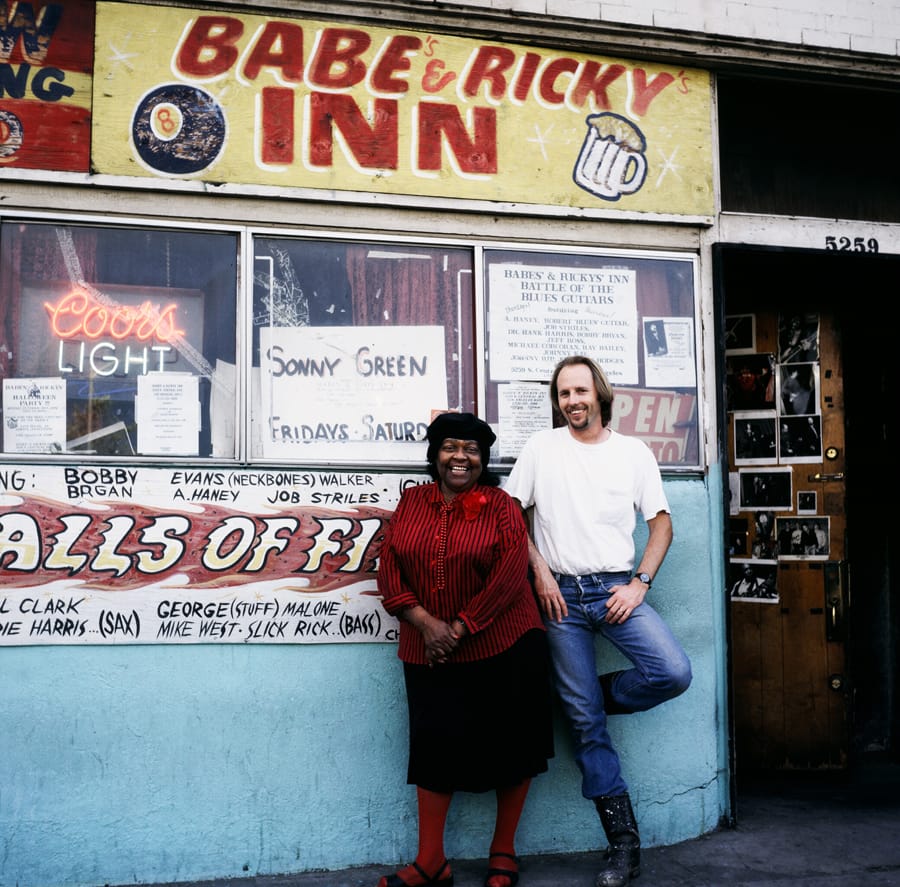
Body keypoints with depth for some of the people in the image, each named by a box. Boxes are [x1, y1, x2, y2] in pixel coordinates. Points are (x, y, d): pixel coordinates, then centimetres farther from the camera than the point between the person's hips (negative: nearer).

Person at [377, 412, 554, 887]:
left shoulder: (500, 507, -4)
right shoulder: (411, 502, 5)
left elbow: (508, 578, -13)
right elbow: (389, 572, 0)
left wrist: (458, 629, -15)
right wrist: (426, 623, -13)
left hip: (503, 649, -2)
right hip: (429, 650, 2)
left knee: (510, 743, 7)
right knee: (434, 743, 6)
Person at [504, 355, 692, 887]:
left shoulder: (634, 452, 6)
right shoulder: (541, 448, 6)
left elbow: (662, 523, 6)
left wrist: (639, 584, -6)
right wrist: (541, 573, -4)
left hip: (617, 587, 1)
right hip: (562, 594, 0)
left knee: (674, 672, -24)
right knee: (586, 723, 0)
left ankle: (597, 695, 7)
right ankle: (624, 843, 10)